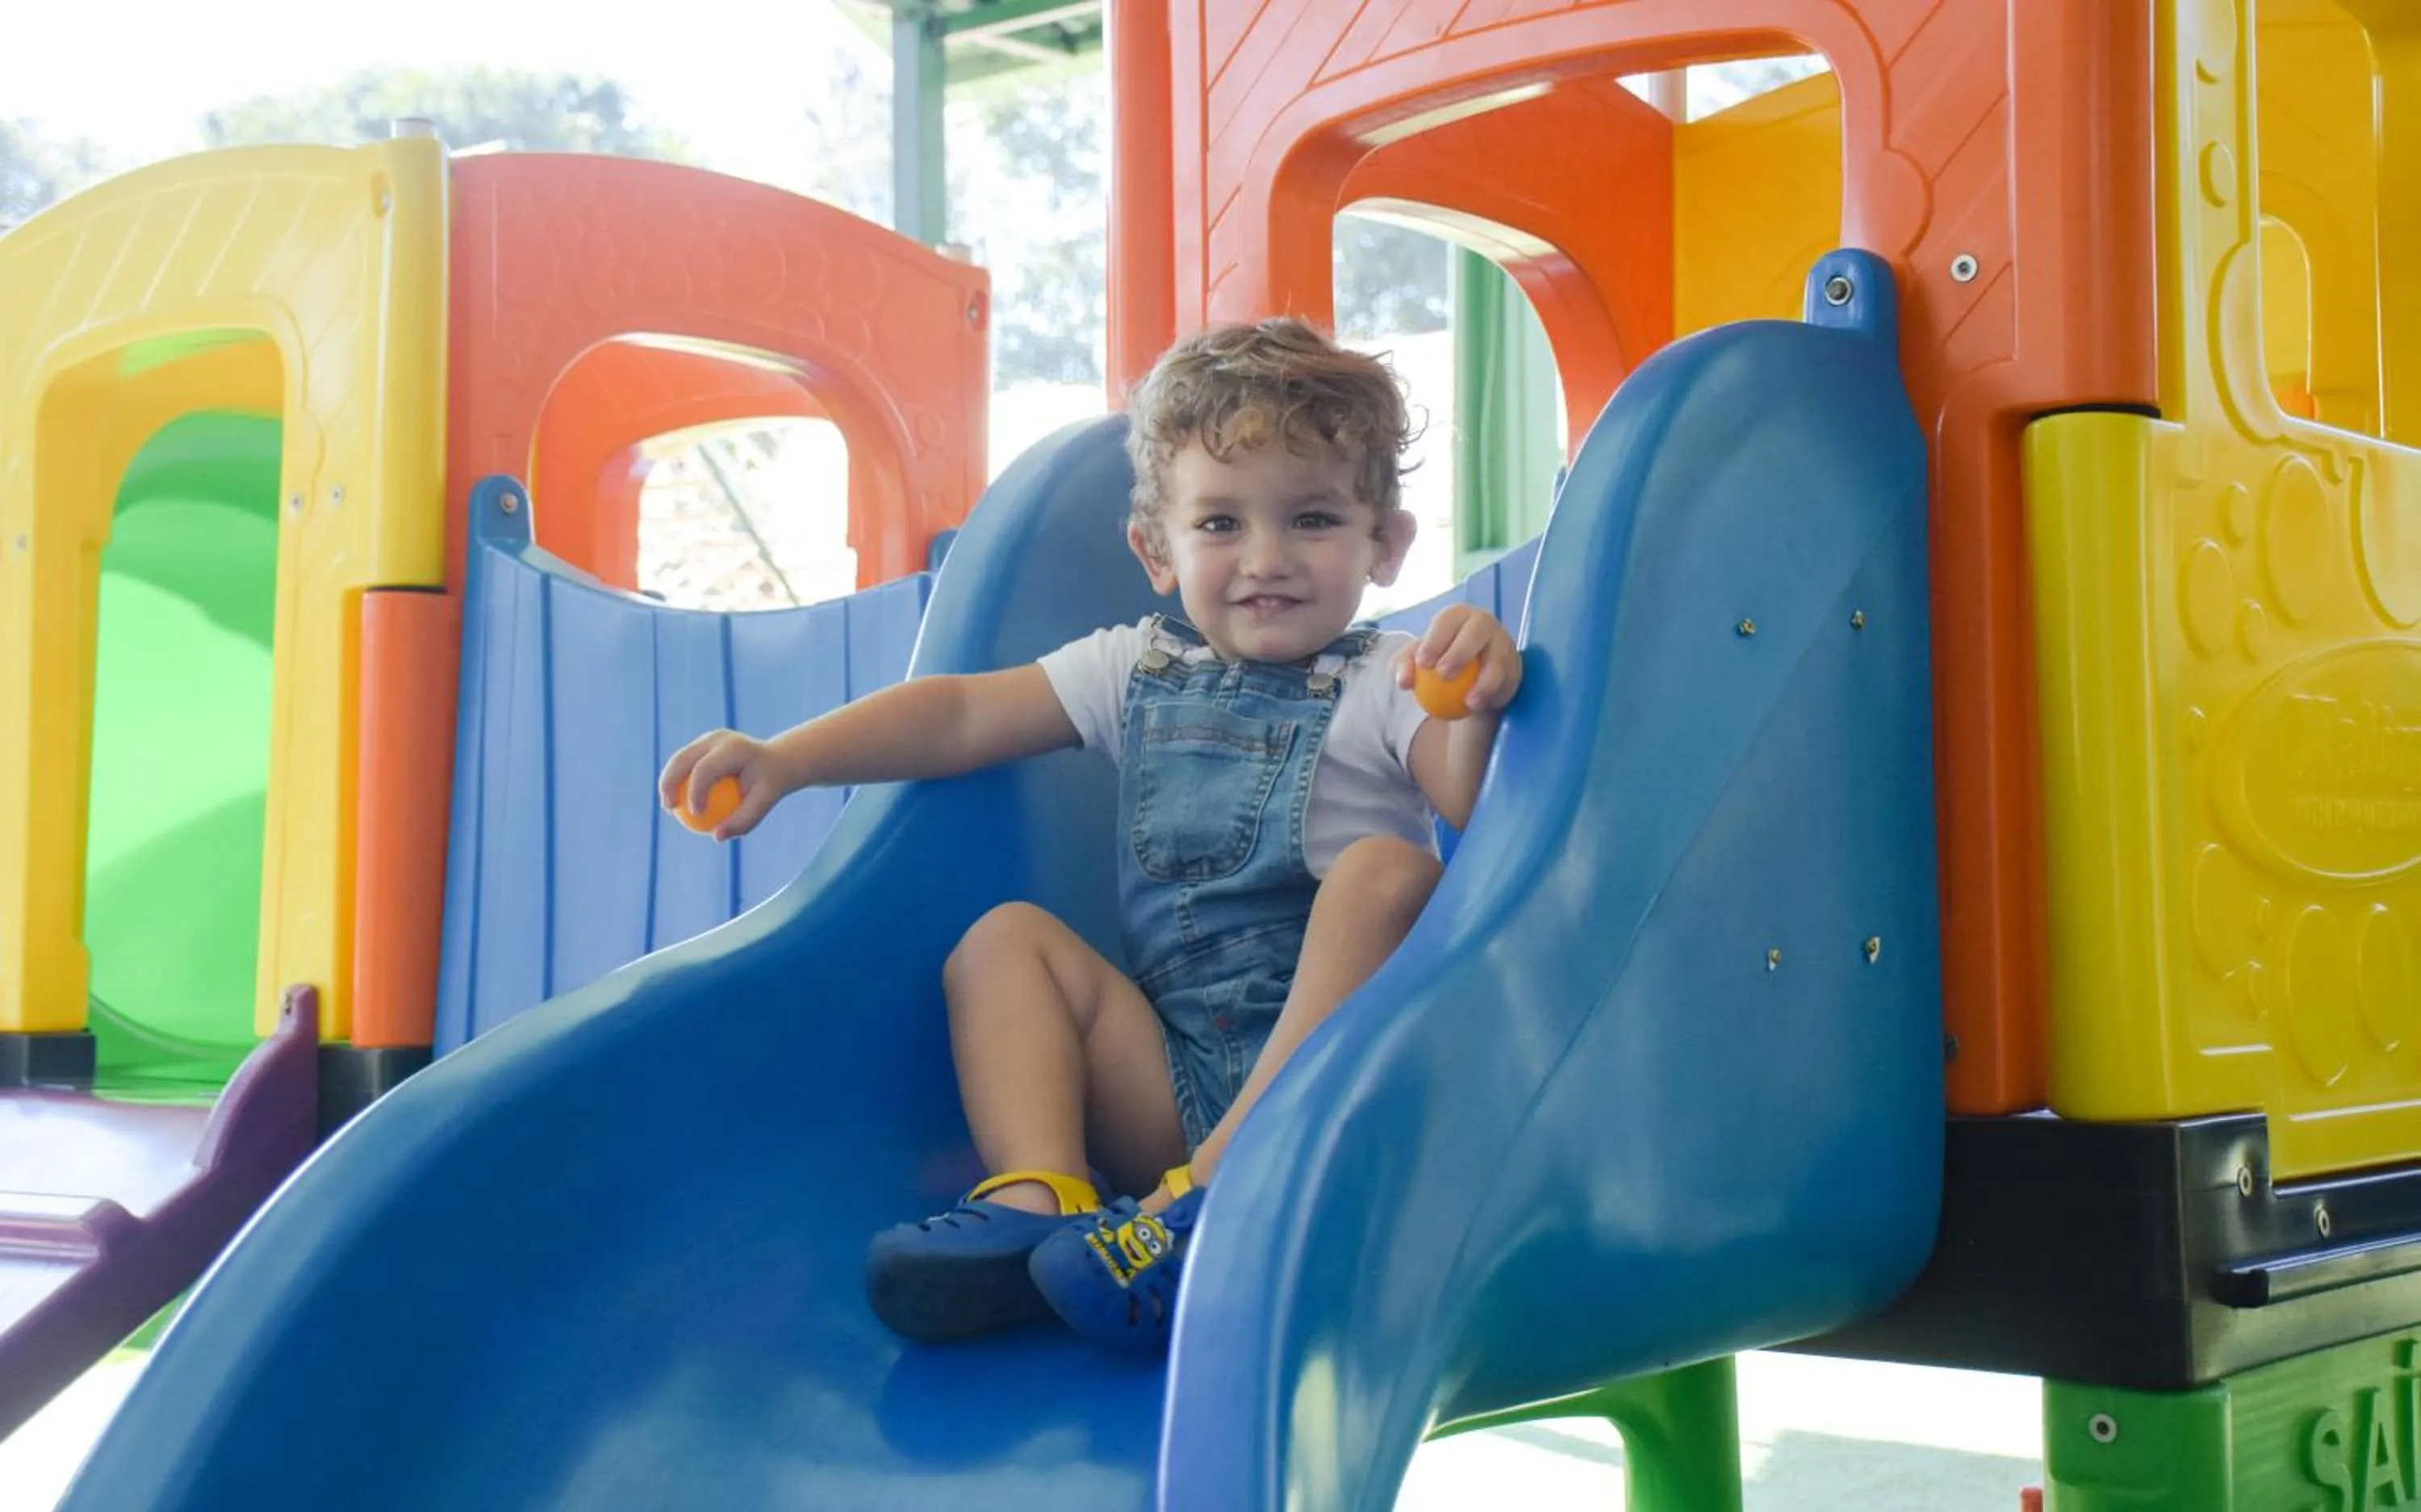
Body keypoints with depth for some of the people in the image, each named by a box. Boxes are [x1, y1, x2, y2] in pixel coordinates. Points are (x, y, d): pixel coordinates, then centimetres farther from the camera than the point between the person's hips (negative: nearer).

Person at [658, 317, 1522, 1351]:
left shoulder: (1388, 684, 2)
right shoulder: (1137, 670, 13)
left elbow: (1480, 815, -14)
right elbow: (962, 714, 5)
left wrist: (1479, 710, -34)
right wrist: (784, 760, -7)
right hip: (1170, 1086, 4)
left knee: (1386, 870, -27)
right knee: (1005, 937, -4)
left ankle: (1201, 1203, -36)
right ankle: (1035, 1203, -26)